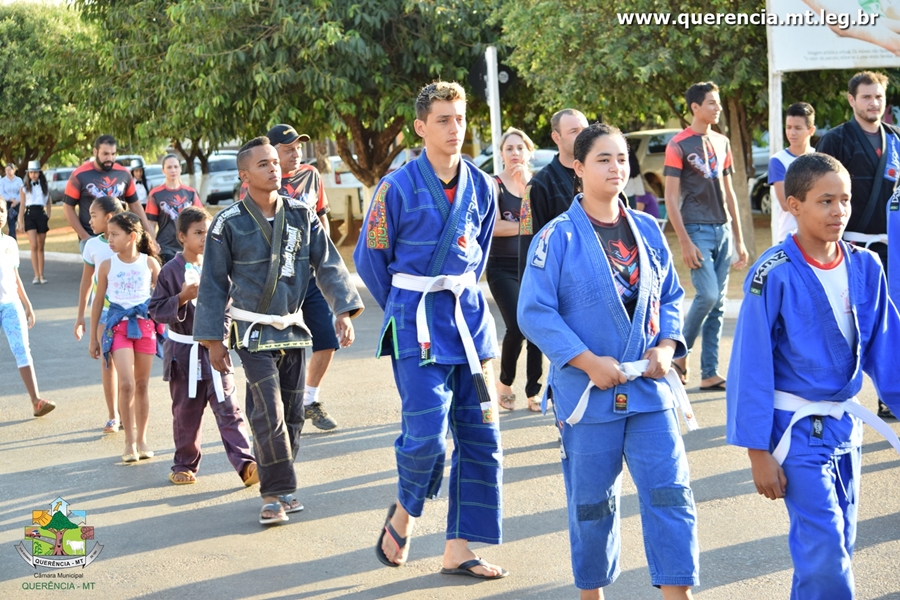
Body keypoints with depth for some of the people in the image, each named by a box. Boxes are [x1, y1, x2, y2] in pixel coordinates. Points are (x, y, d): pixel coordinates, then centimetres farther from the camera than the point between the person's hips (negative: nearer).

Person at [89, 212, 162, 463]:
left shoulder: (149, 263, 0)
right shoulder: (107, 265, 1)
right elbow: (98, 301, 8)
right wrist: (94, 337, 9)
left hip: (145, 324, 1)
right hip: (118, 325, -1)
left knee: (142, 384, 8)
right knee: (126, 383, -13)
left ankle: (142, 439, 19)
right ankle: (130, 441, -4)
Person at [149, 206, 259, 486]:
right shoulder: (171, 271, -6)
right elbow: (156, 311, -7)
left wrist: (223, 330, -1)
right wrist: (182, 298, -21)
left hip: (214, 349, 2)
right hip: (183, 351, -2)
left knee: (227, 408, -6)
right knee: (186, 413, 9)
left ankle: (245, 463, -12)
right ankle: (185, 465, 23)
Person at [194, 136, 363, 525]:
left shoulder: (301, 215, 2)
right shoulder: (229, 224, -7)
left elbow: (328, 263, 4)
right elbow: (214, 284, -3)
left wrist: (343, 310, -8)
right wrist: (213, 340, -4)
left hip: (293, 328, 4)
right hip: (254, 331, -4)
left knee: (292, 414, 8)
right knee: (269, 412, -14)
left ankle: (278, 489, 22)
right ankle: (277, 493, -3)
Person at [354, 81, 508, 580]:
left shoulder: (479, 187, 6)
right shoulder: (398, 187, -8)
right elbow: (369, 259, 2)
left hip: (469, 314, 5)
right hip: (416, 323, -5)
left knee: (480, 434, 2)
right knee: (427, 432, -14)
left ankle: (458, 549, 11)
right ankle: (404, 511, 17)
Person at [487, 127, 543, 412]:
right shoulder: (494, 185, -2)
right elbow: (494, 226, -14)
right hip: (503, 267, -3)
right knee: (517, 325, -16)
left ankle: (533, 393, 9)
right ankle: (504, 383, 8)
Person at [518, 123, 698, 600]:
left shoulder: (647, 231, 5)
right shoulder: (558, 237, -8)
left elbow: (670, 297, 14)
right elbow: (534, 312, -12)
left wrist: (666, 346, -4)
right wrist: (588, 362, -17)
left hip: (649, 387, 3)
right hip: (588, 393, -3)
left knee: (670, 493, -4)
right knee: (592, 503, 10)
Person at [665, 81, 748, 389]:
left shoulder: (722, 142, 14)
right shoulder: (679, 145, -6)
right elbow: (671, 197, -9)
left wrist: (738, 239, 15)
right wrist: (685, 242, -16)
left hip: (722, 230, 6)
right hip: (697, 230, -6)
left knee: (718, 304, 4)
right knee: (708, 295, -16)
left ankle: (709, 373, 9)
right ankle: (680, 352, 5)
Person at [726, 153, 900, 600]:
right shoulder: (775, 275, -16)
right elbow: (752, 366, -13)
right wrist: (758, 450, -12)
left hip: (846, 424, 6)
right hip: (797, 429, -6)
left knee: (837, 545, 13)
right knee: (823, 545, -11)